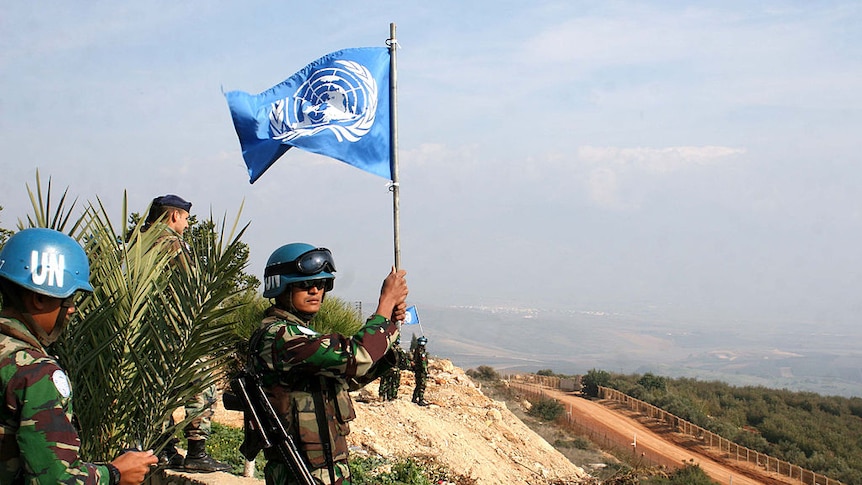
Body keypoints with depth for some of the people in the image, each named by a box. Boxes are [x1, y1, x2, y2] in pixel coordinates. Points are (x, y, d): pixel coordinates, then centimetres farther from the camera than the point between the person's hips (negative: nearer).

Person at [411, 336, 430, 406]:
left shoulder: (415, 351, 10)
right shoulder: (422, 352, -18)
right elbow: (423, 363, -21)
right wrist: (426, 372, -17)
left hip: (416, 371, 9)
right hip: (421, 371, -9)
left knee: (418, 385, 19)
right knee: (422, 386, -6)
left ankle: (415, 398, 26)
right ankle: (421, 400, -7)